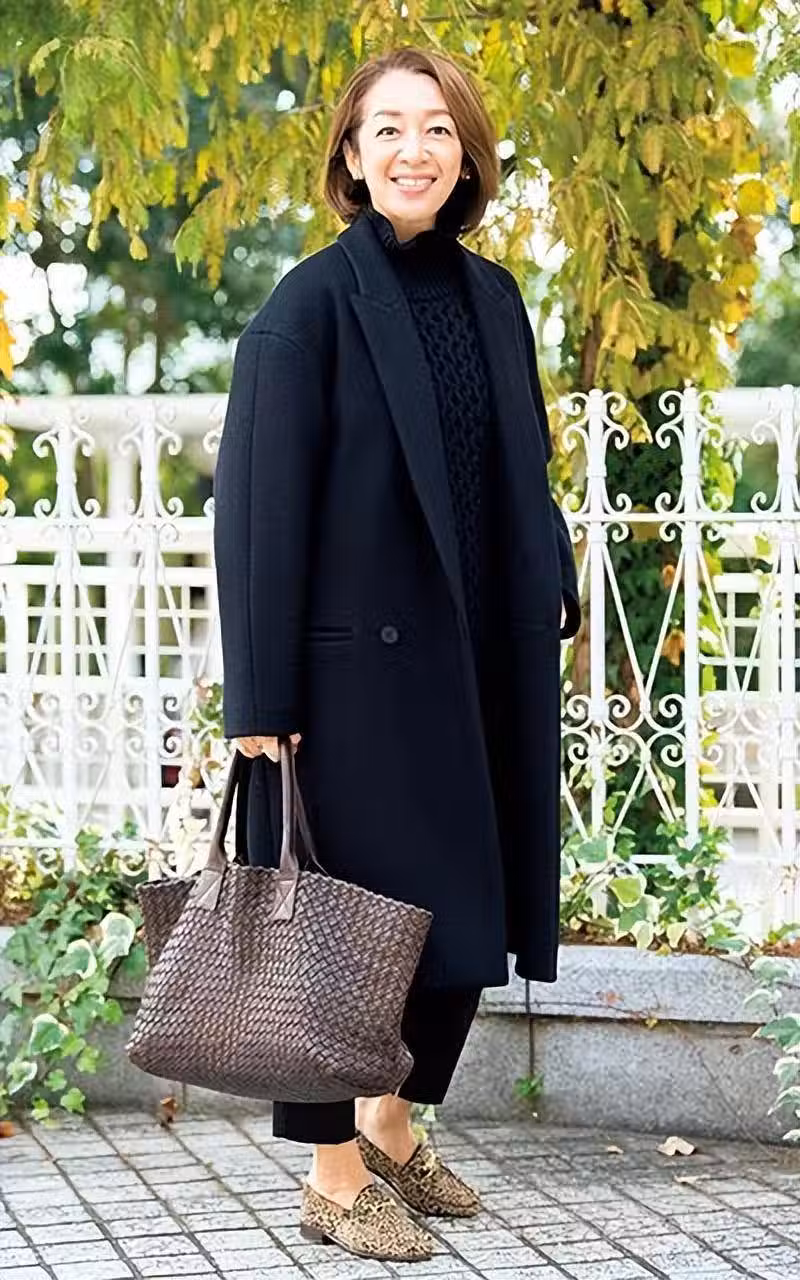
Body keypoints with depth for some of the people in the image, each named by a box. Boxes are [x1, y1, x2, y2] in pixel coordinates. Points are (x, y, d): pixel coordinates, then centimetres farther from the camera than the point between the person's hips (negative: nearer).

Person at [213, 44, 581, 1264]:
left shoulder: (491, 296, 9)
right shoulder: (312, 303, -10)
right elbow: (263, 499, -12)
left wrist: (554, 584, 5)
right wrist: (262, 695, -14)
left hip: (476, 658, 6)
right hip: (356, 656, -6)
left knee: (470, 908, 12)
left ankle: (391, 1123, 32)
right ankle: (334, 1178, 15)